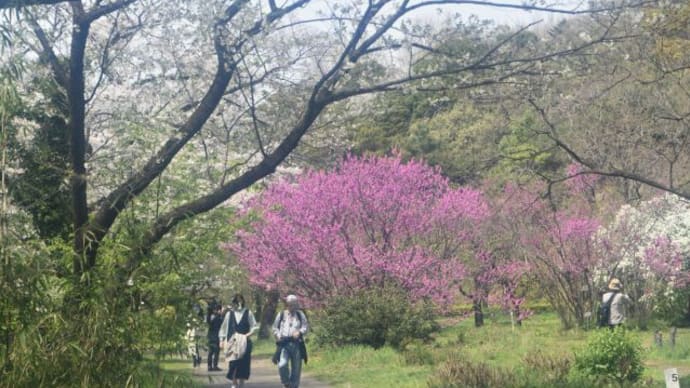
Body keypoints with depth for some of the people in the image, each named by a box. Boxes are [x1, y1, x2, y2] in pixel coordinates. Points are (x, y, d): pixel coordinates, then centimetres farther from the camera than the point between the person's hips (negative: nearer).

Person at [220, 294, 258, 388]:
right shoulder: (229, 314, 7)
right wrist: (222, 339, 8)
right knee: (233, 362, -6)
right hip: (232, 341, 0)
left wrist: (250, 333, -12)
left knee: (243, 363, 0)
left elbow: (254, 326, 5)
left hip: (244, 342, 0)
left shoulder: (248, 313, 3)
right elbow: (224, 327, 12)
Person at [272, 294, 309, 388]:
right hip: (284, 344, -1)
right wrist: (278, 335, -4)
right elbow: (275, 328, 16)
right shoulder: (281, 315, 11)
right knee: (282, 365, -20)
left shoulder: (300, 314, 11)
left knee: (296, 368, 4)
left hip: (296, 344, 1)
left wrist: (299, 332, -16)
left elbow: (306, 327, 4)